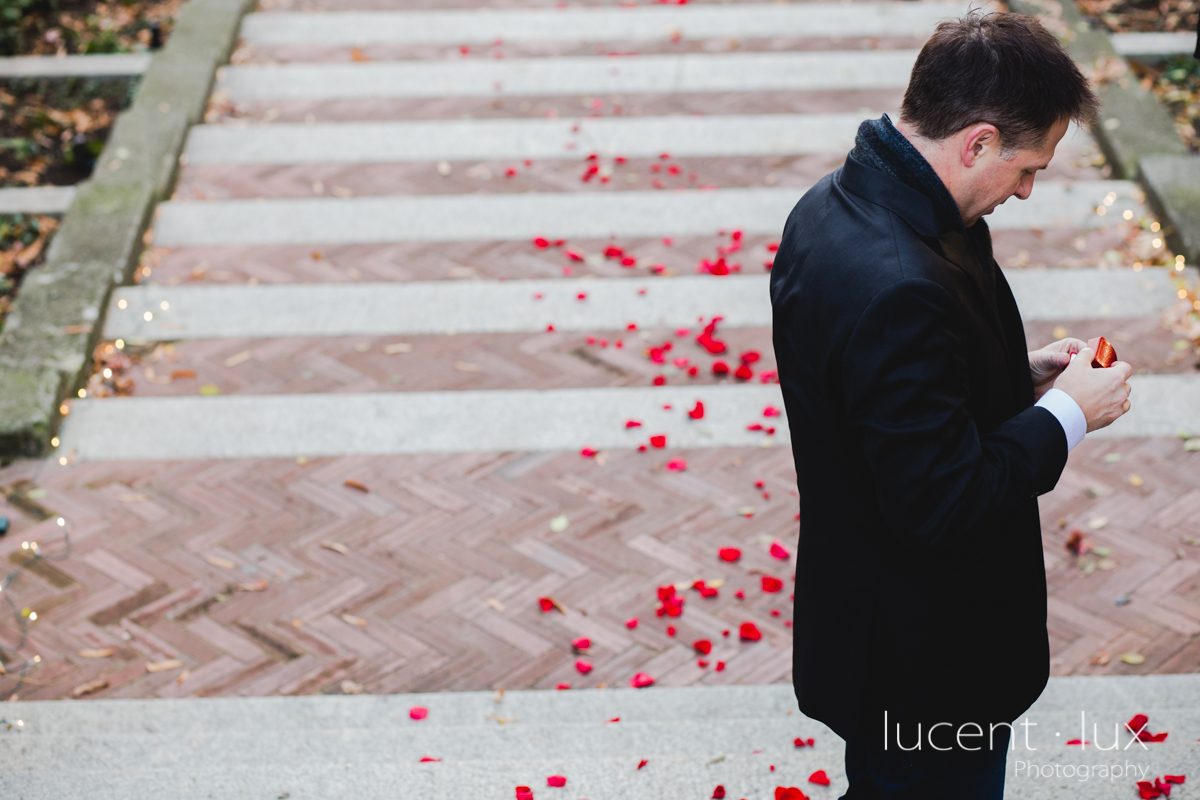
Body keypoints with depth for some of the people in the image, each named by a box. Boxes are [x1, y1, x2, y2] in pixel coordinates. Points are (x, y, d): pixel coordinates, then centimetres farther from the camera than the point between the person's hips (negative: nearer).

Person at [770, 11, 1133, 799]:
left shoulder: (834, 205, -2)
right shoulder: (900, 287, -34)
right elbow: (940, 502, -30)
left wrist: (1018, 374, 2)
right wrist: (1066, 414, -17)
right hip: (926, 659, -9)